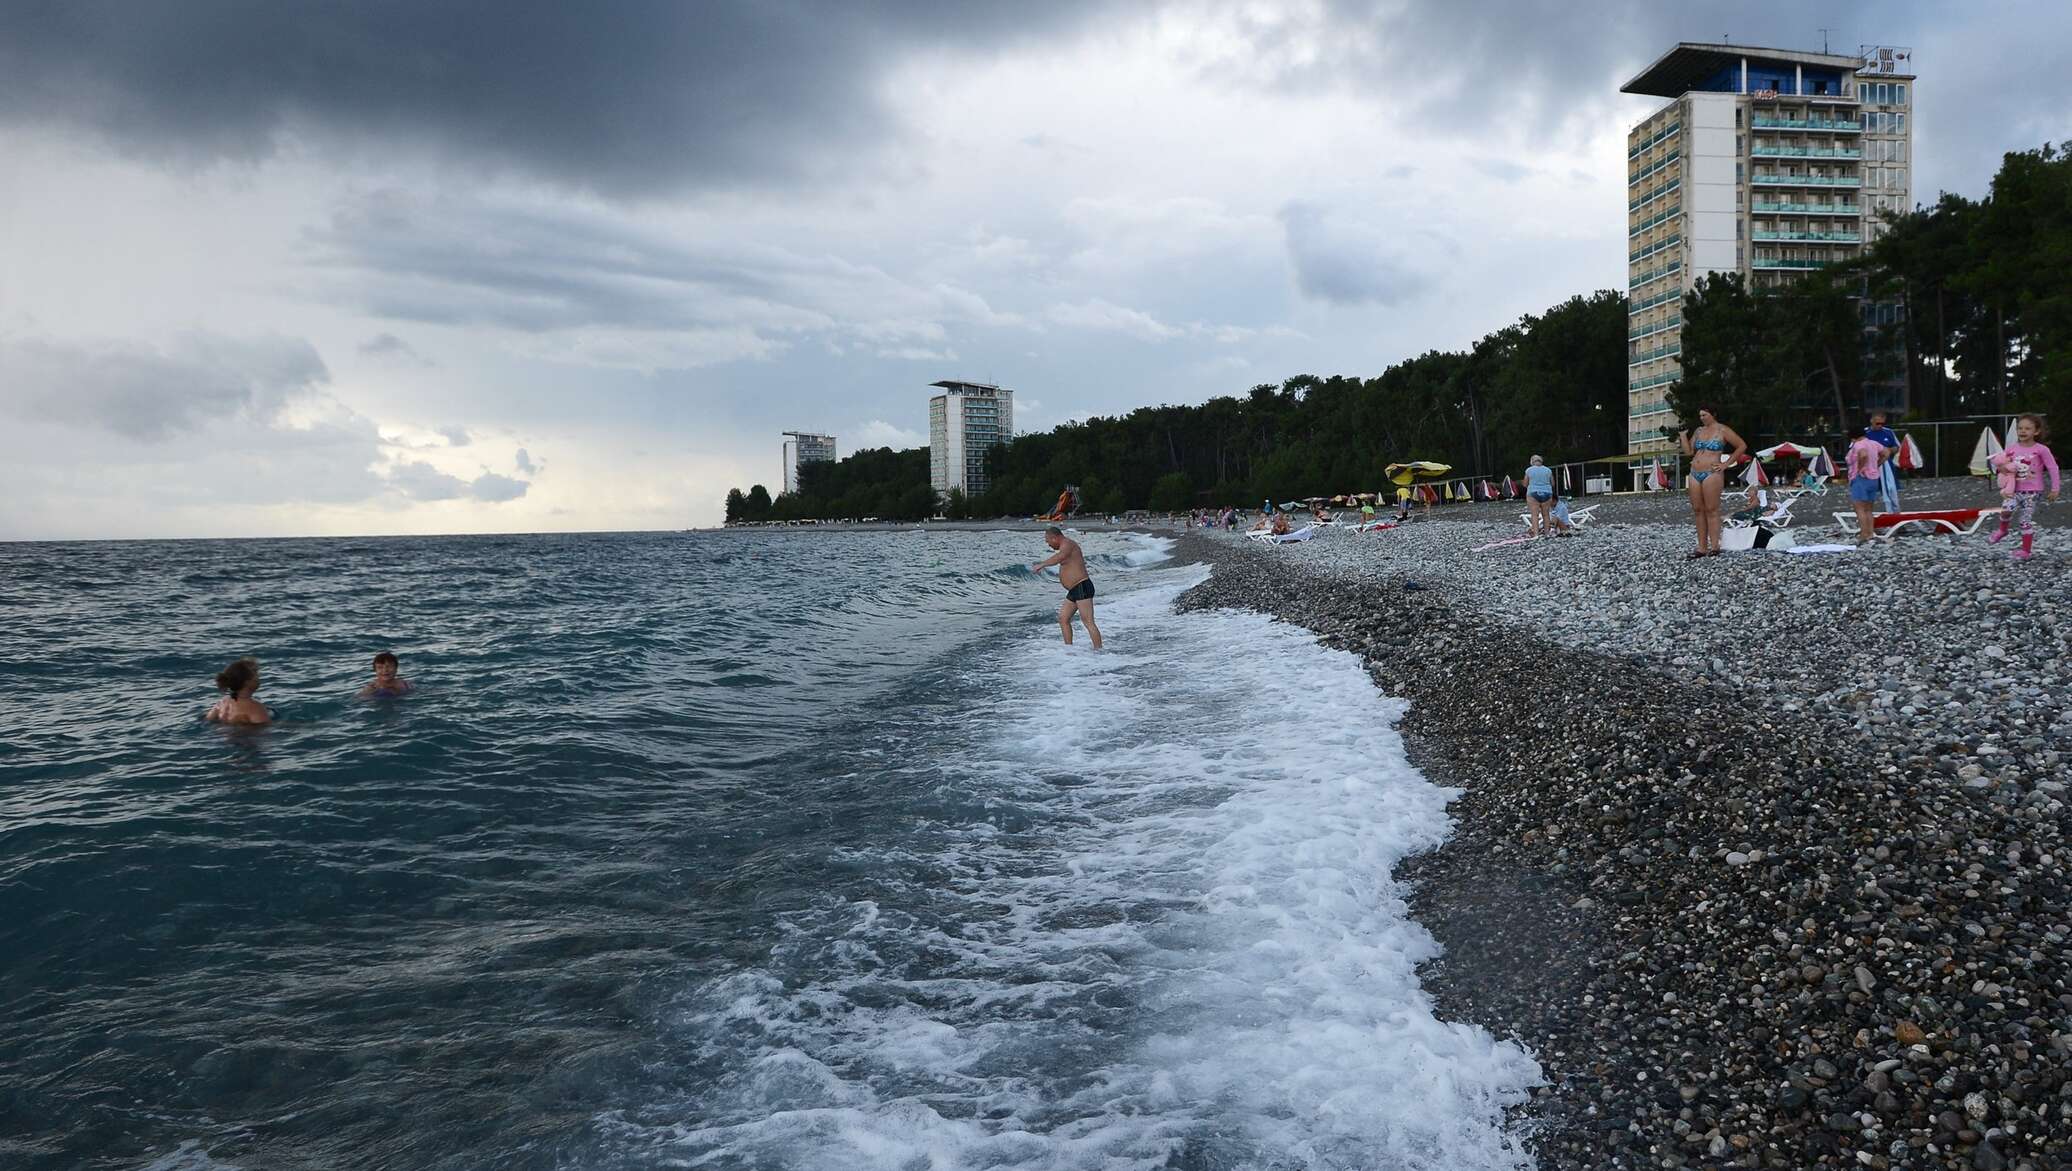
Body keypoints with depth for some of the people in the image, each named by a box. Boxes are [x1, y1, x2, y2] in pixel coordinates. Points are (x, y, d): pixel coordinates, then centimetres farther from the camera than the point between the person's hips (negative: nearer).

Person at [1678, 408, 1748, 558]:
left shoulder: (1723, 430, -1)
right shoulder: (1699, 431, 16)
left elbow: (1742, 446, 0)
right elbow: (1689, 451, 15)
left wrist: (1726, 464, -3)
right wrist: (1683, 436, 4)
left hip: (1712, 474, -7)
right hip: (1695, 474, 7)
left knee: (1711, 510, -8)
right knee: (1697, 510, 3)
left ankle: (1714, 547, -4)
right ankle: (1702, 548, 6)